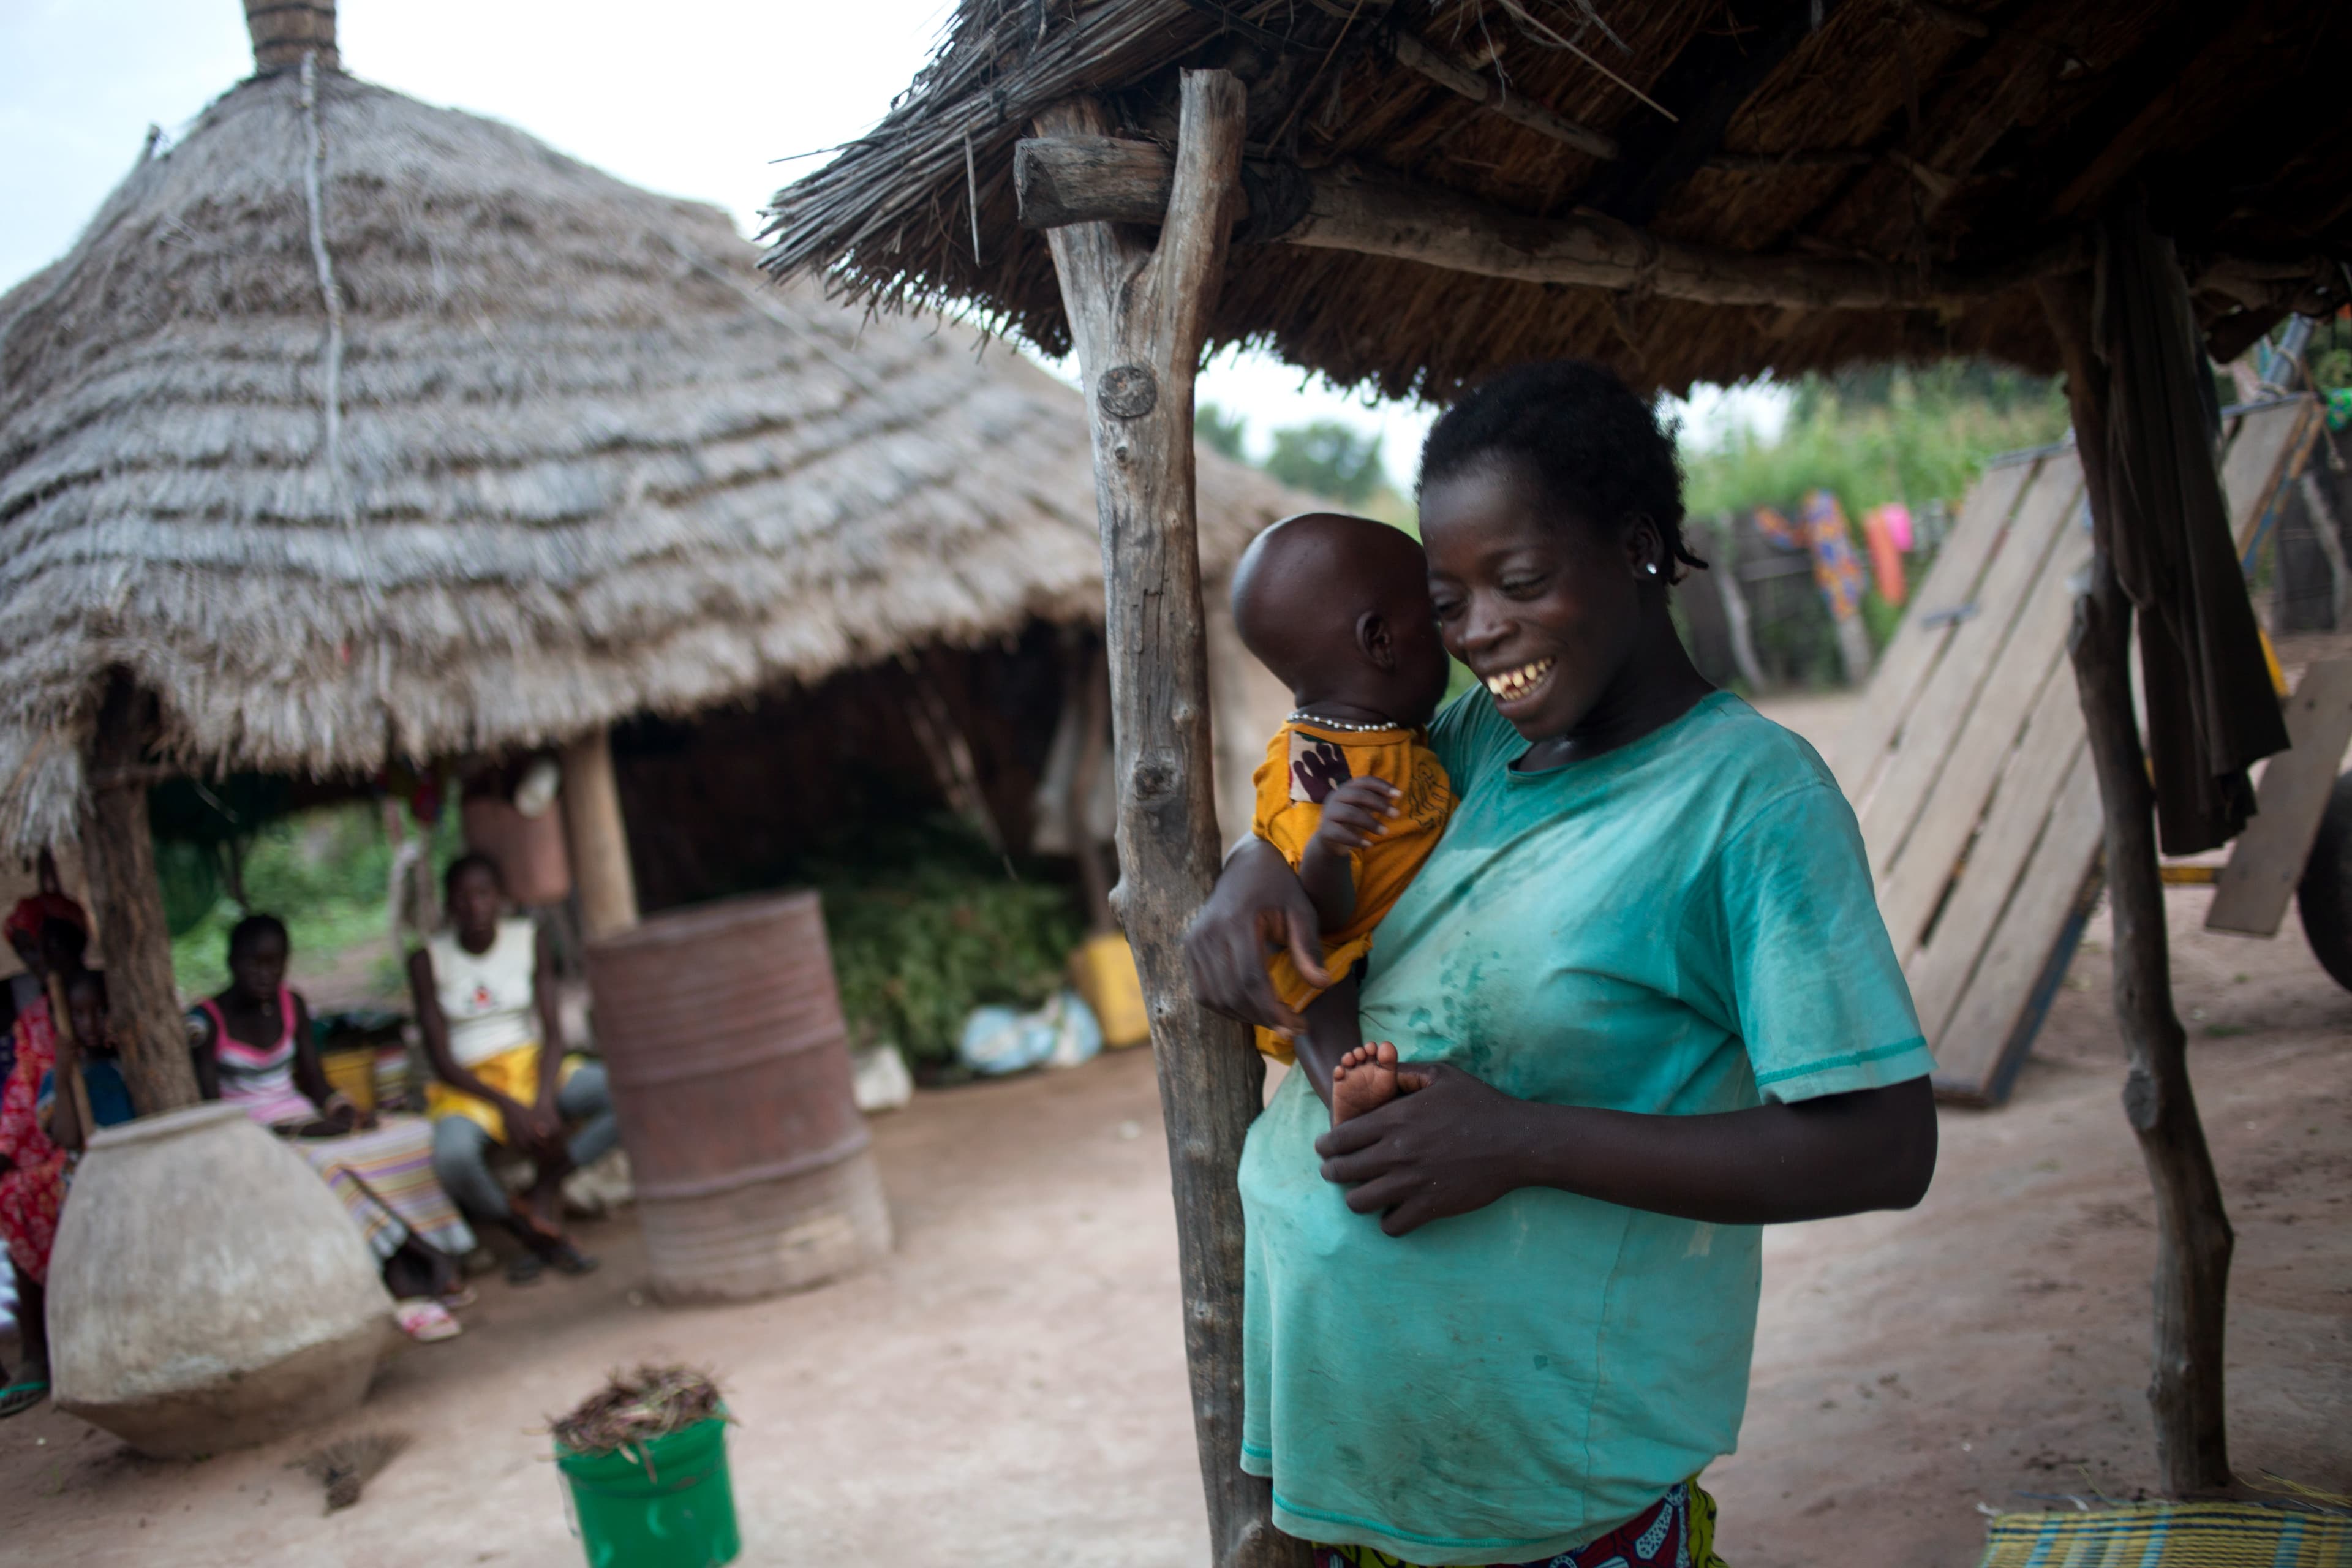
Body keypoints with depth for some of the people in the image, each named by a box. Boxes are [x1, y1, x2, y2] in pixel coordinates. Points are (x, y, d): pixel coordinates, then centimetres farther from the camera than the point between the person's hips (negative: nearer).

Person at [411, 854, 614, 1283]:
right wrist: (506, 1105, -21)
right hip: (468, 1086, -2)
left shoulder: (530, 940, 3)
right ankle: (533, 1234, -11)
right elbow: (441, 1059, -7)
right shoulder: (429, 960, -2)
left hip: (533, 1068, 2)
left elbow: (553, 1031, -2)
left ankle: (546, 1185, -12)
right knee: (452, 1155, -38)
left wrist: (544, 1099, -21)